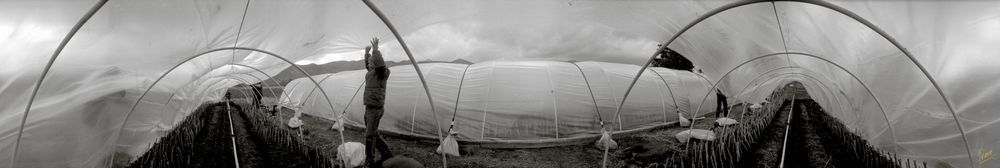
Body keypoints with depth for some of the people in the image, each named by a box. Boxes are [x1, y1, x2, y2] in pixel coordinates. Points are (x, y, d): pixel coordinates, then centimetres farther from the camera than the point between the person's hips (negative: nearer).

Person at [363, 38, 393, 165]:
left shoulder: (382, 72, -12)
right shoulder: (371, 72, 13)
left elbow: (379, 62, -34)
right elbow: (367, 65, 36)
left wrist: (375, 50, -29)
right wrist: (367, 53, 28)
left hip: (375, 108, -9)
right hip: (369, 107, 9)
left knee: (370, 135, -6)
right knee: (373, 133, 16)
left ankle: (369, 161, 3)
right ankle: (386, 154, 26)